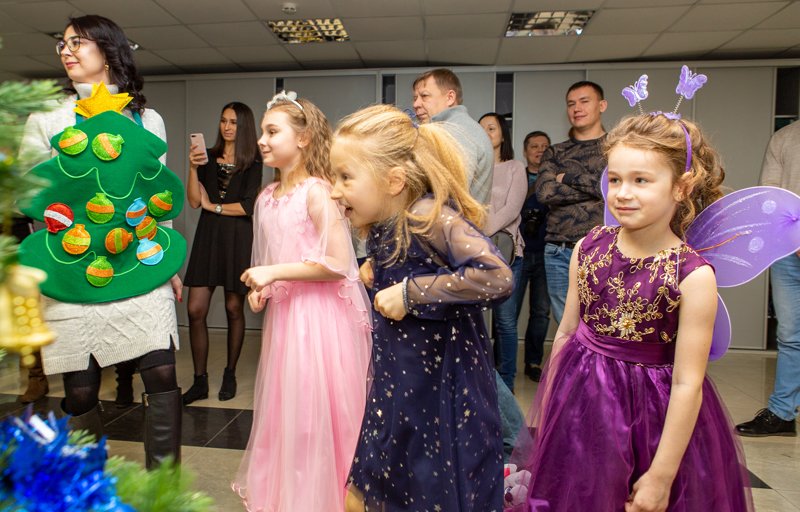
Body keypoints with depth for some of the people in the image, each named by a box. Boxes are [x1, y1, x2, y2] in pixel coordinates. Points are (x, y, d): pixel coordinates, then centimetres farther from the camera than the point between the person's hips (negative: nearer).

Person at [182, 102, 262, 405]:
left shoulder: (252, 162, 1)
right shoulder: (208, 157, 9)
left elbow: (247, 206, -9)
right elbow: (194, 201, 0)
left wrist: (212, 206, -1)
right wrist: (193, 168, -11)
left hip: (238, 239, -3)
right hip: (208, 236, 3)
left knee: (234, 309, 6)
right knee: (195, 310, -1)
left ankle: (230, 375, 22)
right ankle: (200, 381, 11)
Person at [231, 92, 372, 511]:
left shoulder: (317, 192, -13)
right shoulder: (266, 199, 9)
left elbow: (338, 264, -19)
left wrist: (274, 272, -17)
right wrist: (260, 289, 3)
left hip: (319, 316, -7)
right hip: (283, 313, 7)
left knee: (314, 412, 2)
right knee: (282, 407, 17)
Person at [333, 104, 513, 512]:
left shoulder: (430, 217, -21)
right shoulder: (383, 227, 1)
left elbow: (497, 277, -33)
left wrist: (410, 292, -26)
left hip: (443, 389, -7)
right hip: (398, 386, 8)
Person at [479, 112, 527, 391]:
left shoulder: (515, 168, 9)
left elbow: (511, 210, -3)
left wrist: (482, 232, -14)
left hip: (504, 249, -2)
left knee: (505, 319, -1)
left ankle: (506, 381, 10)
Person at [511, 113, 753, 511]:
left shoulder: (693, 275, -17)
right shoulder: (588, 248, -6)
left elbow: (687, 384, -15)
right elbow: (566, 332, 2)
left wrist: (661, 476, -11)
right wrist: (545, 411, 8)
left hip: (653, 419, -3)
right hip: (582, 404, 3)